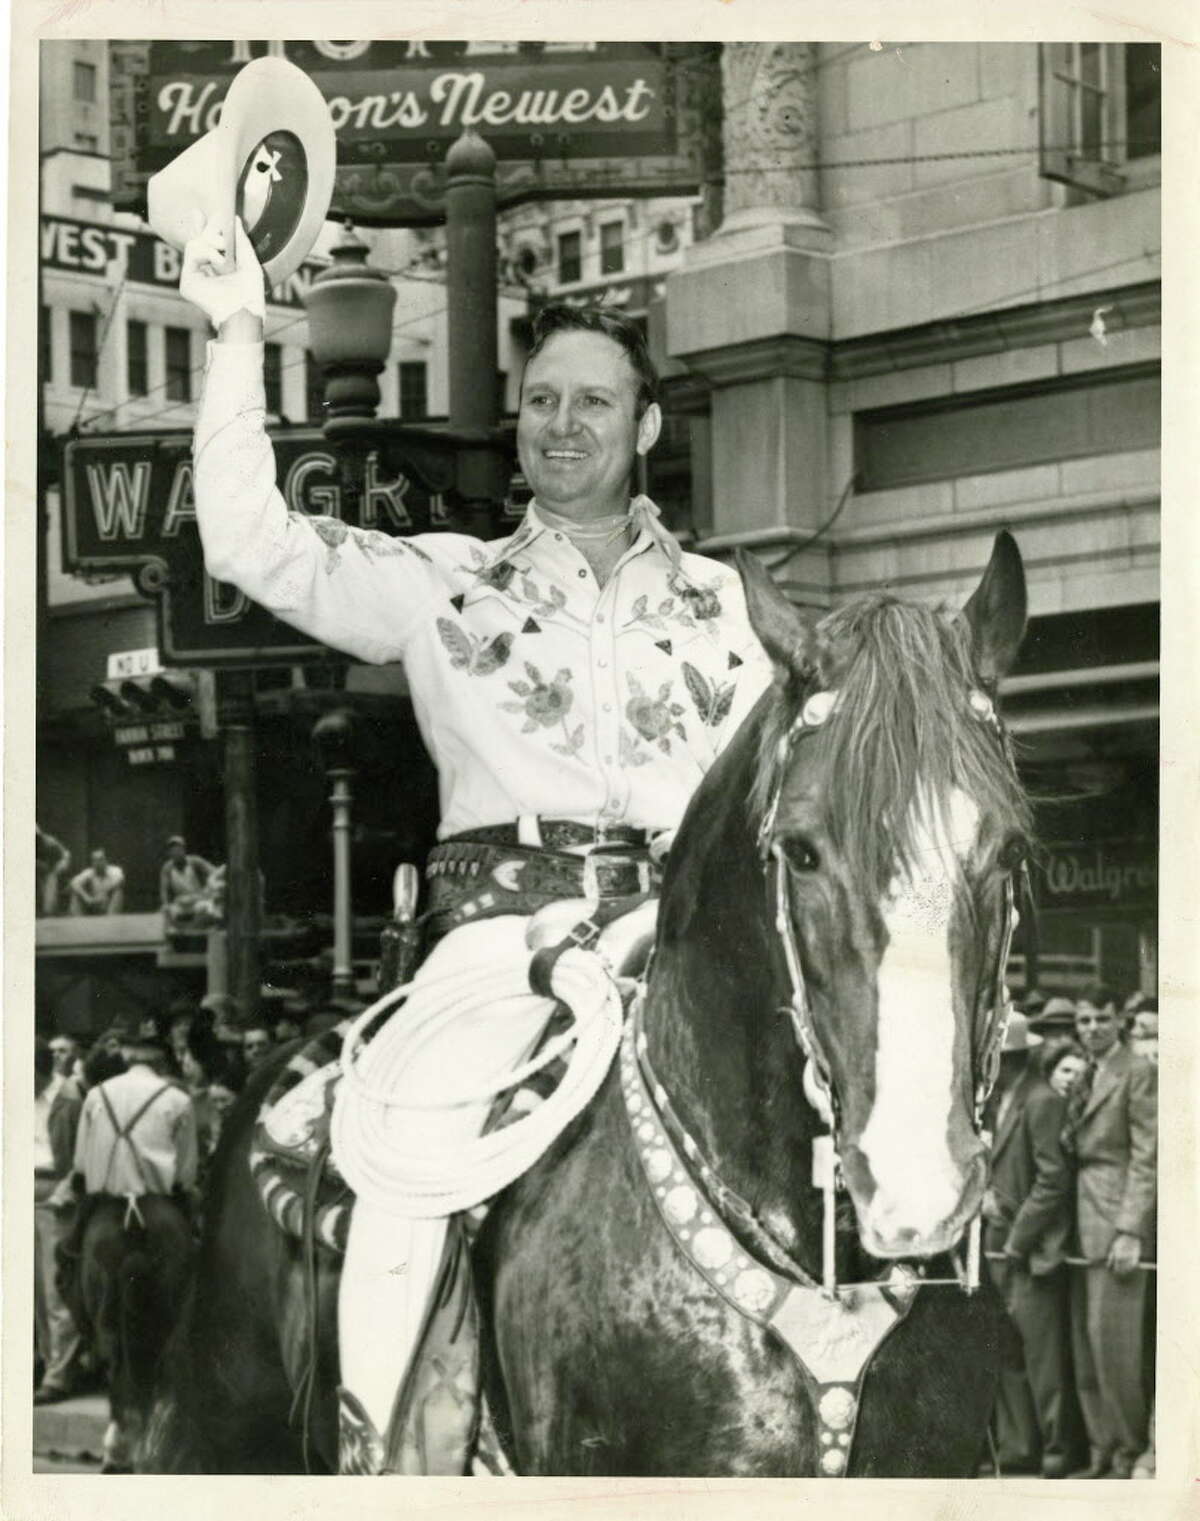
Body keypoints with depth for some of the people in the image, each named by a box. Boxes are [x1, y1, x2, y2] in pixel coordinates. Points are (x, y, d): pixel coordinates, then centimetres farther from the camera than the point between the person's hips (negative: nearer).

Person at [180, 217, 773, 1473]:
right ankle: (378, 1448, -23)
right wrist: (238, 335, 0)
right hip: (506, 910, -2)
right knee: (417, 1142, -29)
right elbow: (254, 543, 4)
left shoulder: (711, 599, 22)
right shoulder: (444, 582, 16)